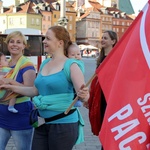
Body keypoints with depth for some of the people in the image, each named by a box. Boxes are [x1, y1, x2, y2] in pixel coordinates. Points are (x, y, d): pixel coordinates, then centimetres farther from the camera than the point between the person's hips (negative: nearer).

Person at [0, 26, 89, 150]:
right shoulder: (44, 64, 8)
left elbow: (85, 96, -18)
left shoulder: (70, 65, -12)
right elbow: (36, 90, 17)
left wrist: (83, 95, -39)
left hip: (63, 124, -7)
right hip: (42, 123, 7)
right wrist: (13, 88, 17)